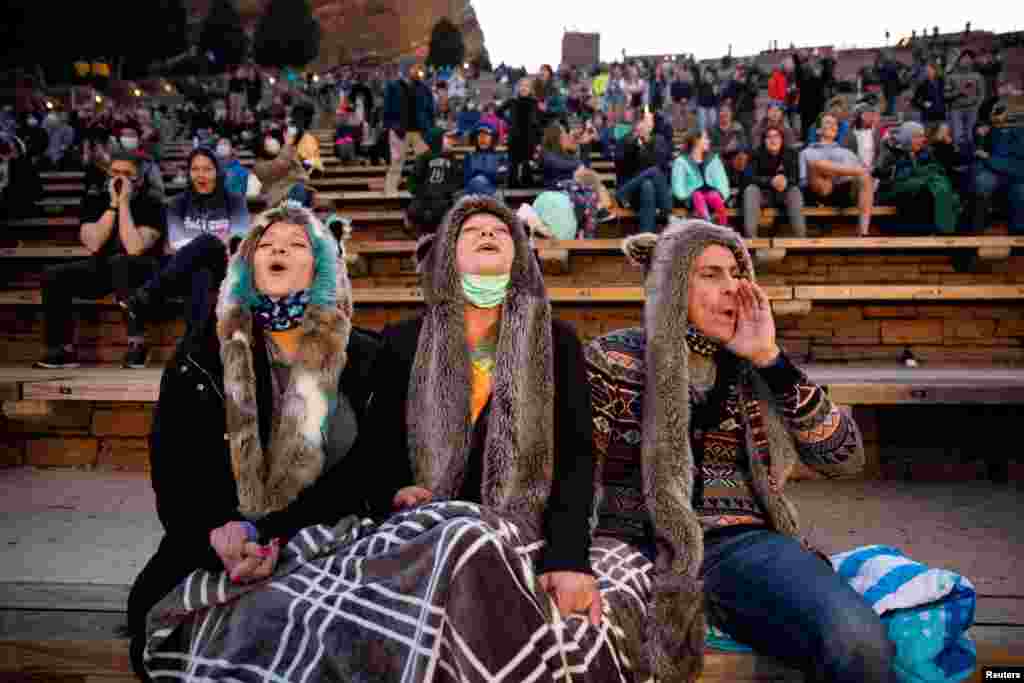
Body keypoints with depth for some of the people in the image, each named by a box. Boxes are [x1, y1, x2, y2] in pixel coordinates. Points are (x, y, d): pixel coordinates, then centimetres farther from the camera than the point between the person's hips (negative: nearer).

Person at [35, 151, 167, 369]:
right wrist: (113, 204, -16)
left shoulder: (152, 206, -11)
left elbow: (134, 249, -26)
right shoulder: (96, 202, 2)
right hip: (102, 269, 5)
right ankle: (64, 349, -7)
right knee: (53, 276, -15)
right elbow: (94, 245, -15)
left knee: (118, 261, -37)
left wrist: (124, 203, -22)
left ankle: (136, 342, -32)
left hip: (140, 272, -5)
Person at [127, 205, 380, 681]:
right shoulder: (203, 351, 4)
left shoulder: (361, 356, 0)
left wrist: (264, 531, -20)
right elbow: (172, 467, -4)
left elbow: (358, 474, -6)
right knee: (156, 626, -21)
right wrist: (218, 539, -23)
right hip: (216, 547, 2)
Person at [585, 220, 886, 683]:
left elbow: (844, 458, 4)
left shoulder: (753, 369, 12)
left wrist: (769, 358, -4)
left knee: (861, 646, -24)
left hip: (744, 543, 3)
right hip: (638, 545, -2)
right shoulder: (612, 358, 4)